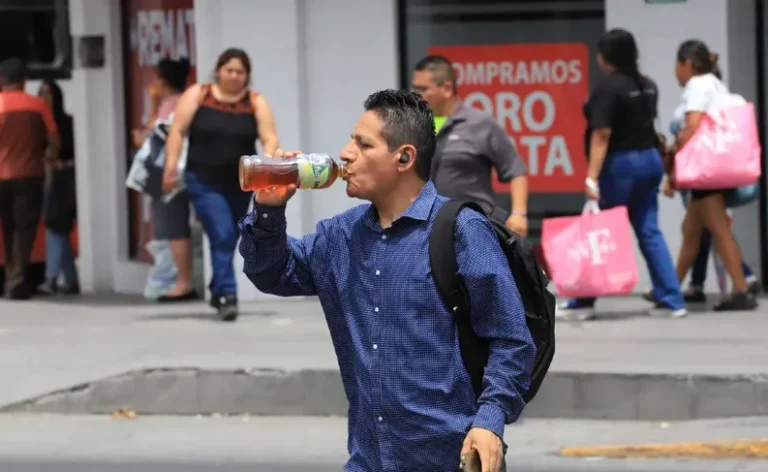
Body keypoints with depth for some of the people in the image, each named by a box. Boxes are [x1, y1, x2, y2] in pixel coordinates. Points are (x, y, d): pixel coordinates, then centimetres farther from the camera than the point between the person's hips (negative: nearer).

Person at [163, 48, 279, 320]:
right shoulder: (197, 95, -2)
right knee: (221, 236, -17)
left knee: (228, 240, 15)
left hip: (240, 183, 3)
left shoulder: (256, 103, 0)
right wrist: (171, 167, -11)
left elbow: (269, 138, -8)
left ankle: (218, 290, 34)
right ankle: (227, 296, -18)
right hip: (204, 181, -3)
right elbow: (178, 130, -4)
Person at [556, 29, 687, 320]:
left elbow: (602, 135, -19)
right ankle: (672, 301, 4)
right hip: (650, 160, 7)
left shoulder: (608, 89, -15)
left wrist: (592, 178, -21)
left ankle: (582, 303, 7)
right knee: (650, 232, 9)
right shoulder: (648, 86, 9)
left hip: (621, 164, -7)